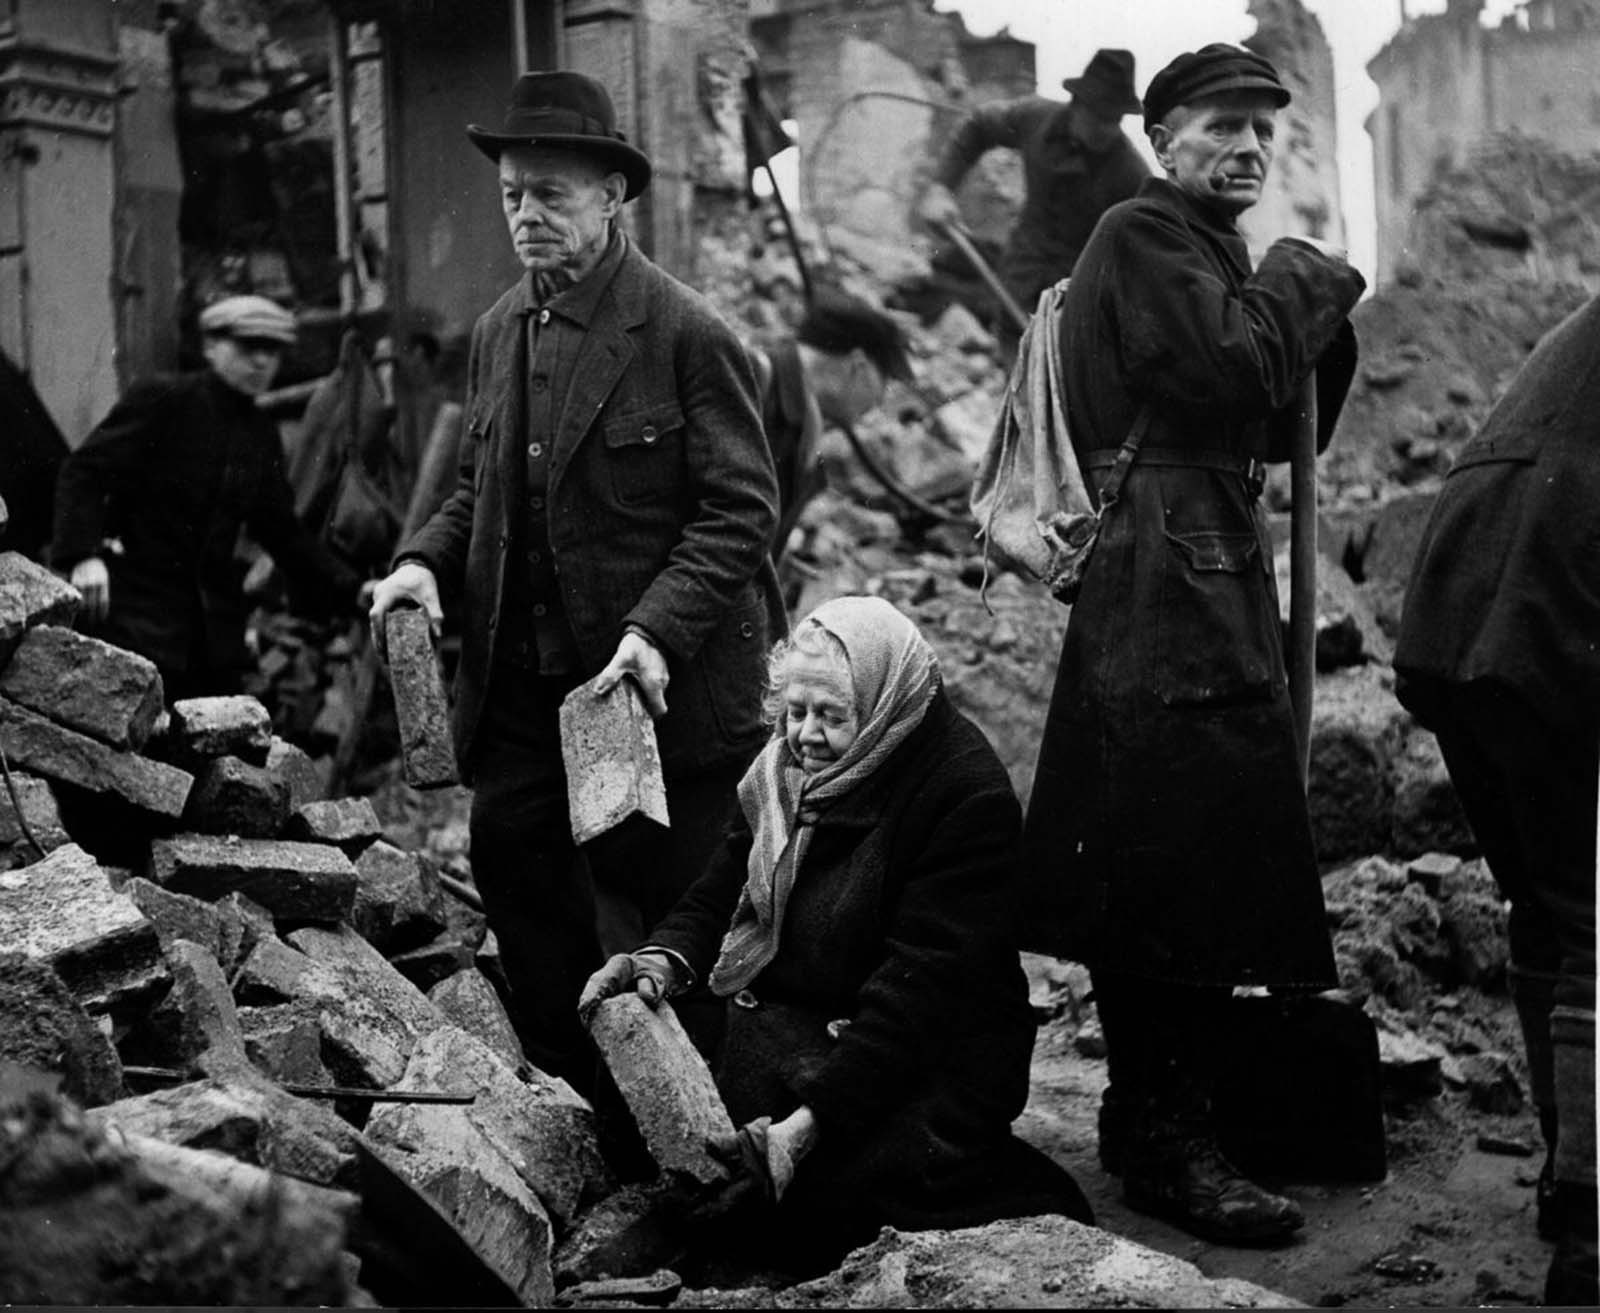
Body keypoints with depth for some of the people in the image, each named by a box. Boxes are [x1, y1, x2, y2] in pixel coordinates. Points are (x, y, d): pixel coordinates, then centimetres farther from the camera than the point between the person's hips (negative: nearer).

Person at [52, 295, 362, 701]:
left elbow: (281, 529, 19)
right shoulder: (160, 399, -5)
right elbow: (83, 472, -9)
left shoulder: (262, 435, 14)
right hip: (139, 600, -6)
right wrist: (83, 554, -25)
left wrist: (350, 590, 9)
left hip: (215, 616, 6)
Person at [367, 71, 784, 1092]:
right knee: (522, 892, 8)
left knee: (674, 907, 3)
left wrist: (657, 631, -25)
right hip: (520, 682, 7)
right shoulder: (499, 333, 10)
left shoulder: (688, 335, -12)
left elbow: (740, 509, -13)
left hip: (660, 688, -6)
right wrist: (426, 559, -1)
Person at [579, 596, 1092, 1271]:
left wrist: (816, 1115, -30)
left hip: (931, 1055, -6)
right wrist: (666, 959, -15)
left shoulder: (969, 794, -18)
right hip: (783, 1024, 6)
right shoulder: (782, 771, 6)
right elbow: (720, 895, 10)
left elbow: (923, 980, -23)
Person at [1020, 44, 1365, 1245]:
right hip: (1163, 588, -10)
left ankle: (1150, 1120, 22)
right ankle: (1170, 1147, -6)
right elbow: (1231, 372, -20)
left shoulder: (1208, 249, 24)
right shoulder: (1142, 237, -7)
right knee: (1178, 865, -11)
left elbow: (1285, 432, 21)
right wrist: (1300, 282, -3)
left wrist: (1322, 317, 6)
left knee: (1181, 866, 13)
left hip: (1213, 583, 10)